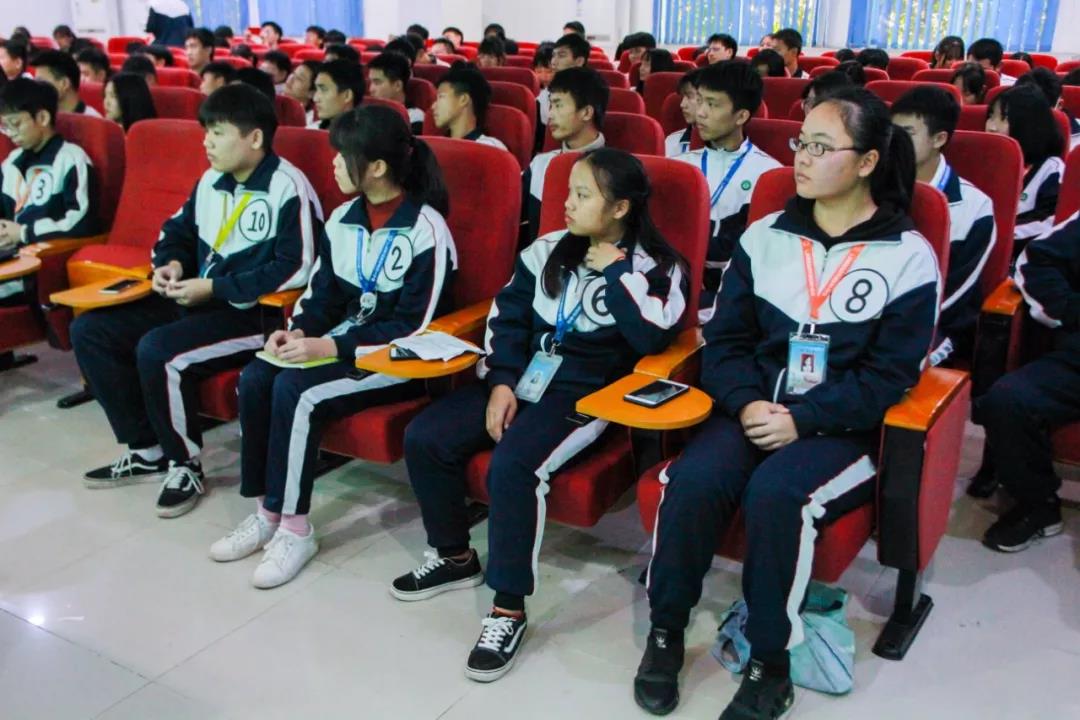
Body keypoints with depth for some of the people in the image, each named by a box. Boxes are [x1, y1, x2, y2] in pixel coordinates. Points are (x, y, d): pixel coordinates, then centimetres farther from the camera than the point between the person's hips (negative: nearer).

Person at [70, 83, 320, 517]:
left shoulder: (288, 189, -14)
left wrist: (213, 288, -20)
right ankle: (146, 450, 9)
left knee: (157, 350, -31)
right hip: (199, 301, 9)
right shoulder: (211, 180, 11)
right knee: (89, 330, 3)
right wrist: (171, 264, -1)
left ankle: (185, 465, -8)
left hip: (255, 315, -9)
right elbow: (177, 232, 24)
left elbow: (296, 269, -22)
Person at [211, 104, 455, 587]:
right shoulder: (343, 219, 6)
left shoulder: (426, 229, -17)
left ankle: (295, 528, -12)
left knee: (296, 391, -27)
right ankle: (266, 510, -4)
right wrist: (299, 331, -8)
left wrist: (331, 347, -23)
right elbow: (323, 293, 14)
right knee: (255, 379, -15)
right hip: (341, 344, 7)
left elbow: (415, 326, -20)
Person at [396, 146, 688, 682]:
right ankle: (455, 557, 13)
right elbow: (507, 317, 9)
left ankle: (509, 609, -15)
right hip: (521, 379, 6)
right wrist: (500, 383, -4)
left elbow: (652, 338, -20)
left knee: (512, 467, -32)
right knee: (424, 438, -9)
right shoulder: (548, 250, 10)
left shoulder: (656, 268, -4)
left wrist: (615, 272, -14)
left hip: (586, 395, -6)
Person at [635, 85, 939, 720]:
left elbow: (886, 378, -8)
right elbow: (726, 340, 6)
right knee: (691, 481, -26)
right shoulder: (764, 237, 7)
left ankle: (770, 663, -12)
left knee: (775, 493, -33)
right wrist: (746, 404, -13)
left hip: (845, 429, -3)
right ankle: (666, 631, -3)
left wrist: (802, 420, -19)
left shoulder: (909, 258, -4)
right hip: (756, 410, 3)